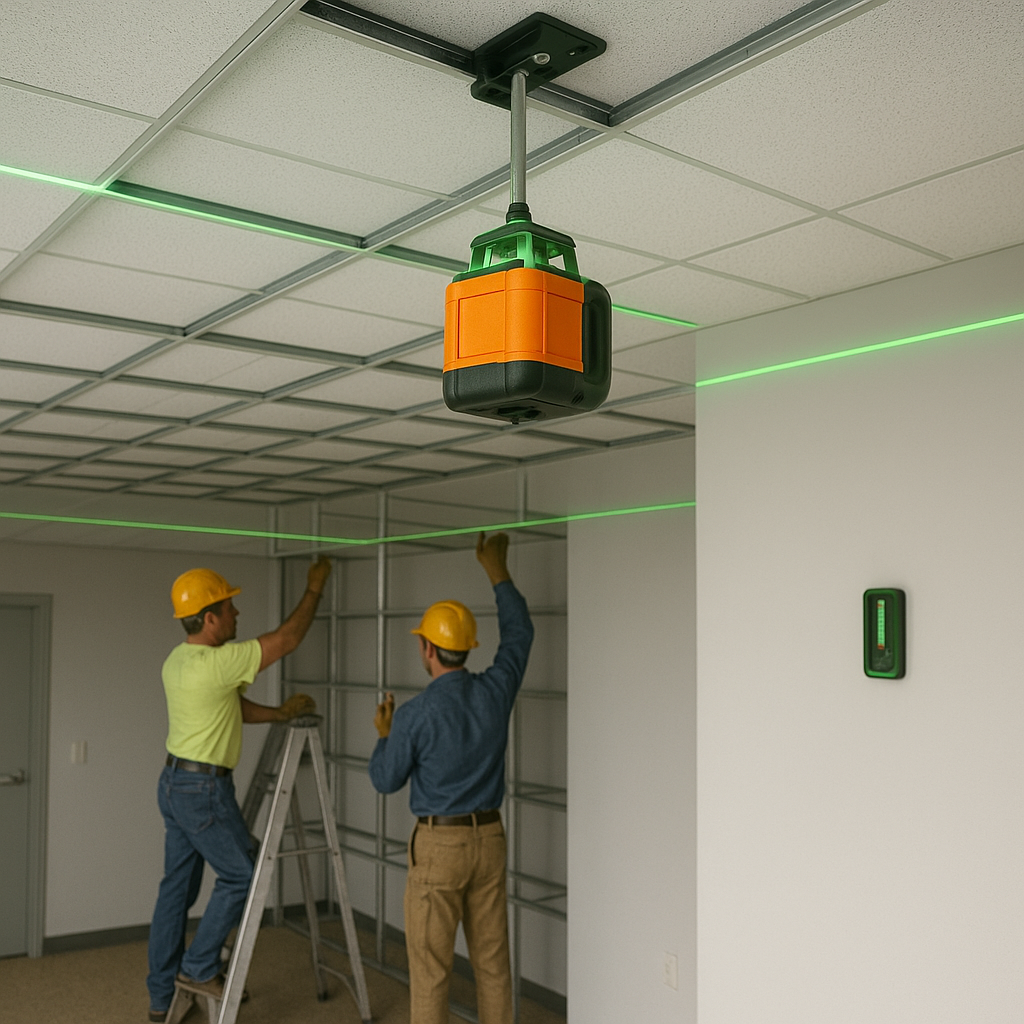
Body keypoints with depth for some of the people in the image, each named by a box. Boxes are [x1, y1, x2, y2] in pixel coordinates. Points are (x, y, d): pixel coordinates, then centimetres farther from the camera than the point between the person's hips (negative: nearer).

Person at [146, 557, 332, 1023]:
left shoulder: (177, 660, 6)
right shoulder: (218, 663, -23)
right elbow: (287, 639, -15)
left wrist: (281, 713, 15)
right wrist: (314, 587, -4)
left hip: (175, 781, 10)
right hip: (204, 790, -9)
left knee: (177, 887, 15)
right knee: (241, 875, 5)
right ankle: (199, 966, 12)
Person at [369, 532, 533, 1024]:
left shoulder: (414, 714, -17)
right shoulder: (495, 690, -5)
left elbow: (385, 780, -4)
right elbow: (519, 633, 14)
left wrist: (385, 736, 15)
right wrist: (497, 570, 21)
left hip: (439, 846, -5)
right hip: (489, 840, 5)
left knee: (430, 966, 6)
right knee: (492, 960, 14)